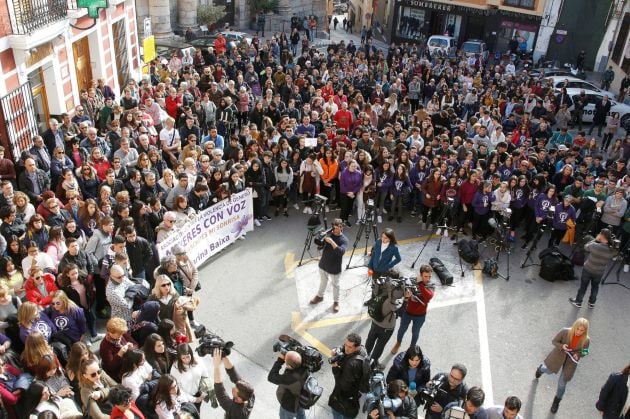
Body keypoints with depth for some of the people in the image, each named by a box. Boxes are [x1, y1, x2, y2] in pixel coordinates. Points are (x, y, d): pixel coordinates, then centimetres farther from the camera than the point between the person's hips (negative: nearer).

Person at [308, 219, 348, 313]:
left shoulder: (344, 240, -20)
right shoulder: (328, 234, -6)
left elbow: (341, 252, -34)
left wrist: (332, 242, -41)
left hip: (334, 268, -4)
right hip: (323, 264, 5)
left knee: (335, 285, 15)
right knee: (323, 281, 26)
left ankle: (336, 302, 35)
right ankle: (319, 296, 48)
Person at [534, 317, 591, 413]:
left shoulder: (586, 340, -24)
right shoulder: (565, 331, -28)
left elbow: (583, 352, -5)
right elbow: (554, 341, -14)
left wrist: (577, 355, -26)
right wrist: (561, 346, -33)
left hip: (570, 361, 0)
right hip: (559, 356, 0)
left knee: (562, 383, 13)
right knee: (548, 370, 24)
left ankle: (556, 401, 42)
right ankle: (541, 368, 65)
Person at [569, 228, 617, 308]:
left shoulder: (594, 245, -29)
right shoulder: (612, 250, -18)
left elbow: (586, 247, -9)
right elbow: (609, 258, 1)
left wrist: (595, 240, -7)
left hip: (588, 269, -3)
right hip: (599, 272, 3)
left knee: (583, 286, 16)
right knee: (595, 287, 25)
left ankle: (578, 302, 32)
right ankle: (592, 303, 40)